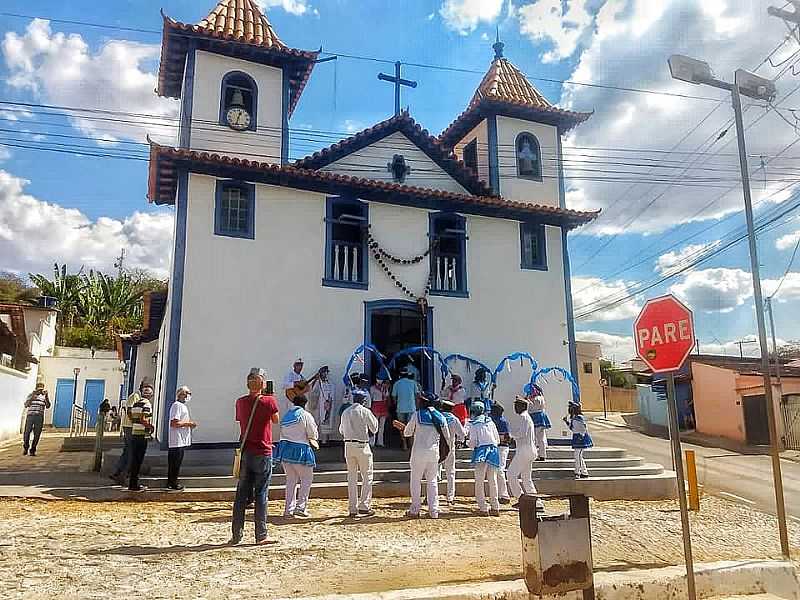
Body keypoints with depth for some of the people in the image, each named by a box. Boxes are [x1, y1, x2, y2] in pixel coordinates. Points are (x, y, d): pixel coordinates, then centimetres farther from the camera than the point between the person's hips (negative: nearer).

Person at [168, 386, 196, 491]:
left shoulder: (184, 406, 20)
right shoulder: (177, 405, -13)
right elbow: (174, 423, -22)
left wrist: (190, 424, 11)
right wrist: (188, 423, -15)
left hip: (182, 440, 10)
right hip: (177, 440, -10)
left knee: (176, 462, 15)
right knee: (176, 462, -3)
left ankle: (171, 482, 22)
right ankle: (173, 482, 4)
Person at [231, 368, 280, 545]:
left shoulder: (240, 402, 2)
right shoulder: (269, 401, -10)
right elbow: (276, 420, 7)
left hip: (245, 452, 4)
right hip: (263, 453, -4)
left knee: (241, 495, 10)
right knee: (261, 494, 2)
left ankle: (236, 535, 14)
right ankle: (261, 536, 5)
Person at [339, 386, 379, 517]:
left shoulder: (345, 412, 8)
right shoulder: (365, 411, -9)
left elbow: (341, 430, 16)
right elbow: (374, 428, -1)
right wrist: (374, 418, 15)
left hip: (348, 445, 5)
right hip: (362, 446, -5)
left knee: (352, 477, 10)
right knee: (367, 477, 5)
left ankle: (353, 508, 13)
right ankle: (364, 505, 0)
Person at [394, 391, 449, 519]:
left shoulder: (417, 415, -7)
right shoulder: (440, 416, 3)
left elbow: (407, 433, 0)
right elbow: (447, 437, 9)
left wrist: (403, 427, 20)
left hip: (419, 452, -3)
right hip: (434, 452, 3)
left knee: (416, 481, 8)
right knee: (432, 481, 12)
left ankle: (415, 510, 9)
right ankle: (434, 511, 9)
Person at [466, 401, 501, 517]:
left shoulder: (474, 425, -4)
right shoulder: (490, 422, 10)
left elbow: (473, 443, -8)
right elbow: (498, 440, 12)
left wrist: (470, 443, 14)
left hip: (481, 452, -5)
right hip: (493, 450, 5)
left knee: (479, 482, 2)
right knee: (493, 481, 11)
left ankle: (483, 508, 1)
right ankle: (495, 508, 15)